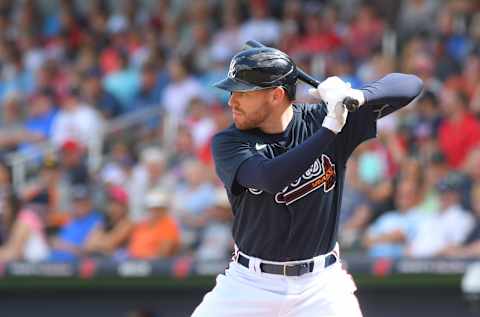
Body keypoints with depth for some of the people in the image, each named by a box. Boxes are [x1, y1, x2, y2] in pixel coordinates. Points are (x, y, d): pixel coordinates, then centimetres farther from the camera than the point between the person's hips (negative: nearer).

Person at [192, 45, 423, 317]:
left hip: (319, 285, 0)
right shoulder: (228, 142, -7)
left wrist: (356, 96, -26)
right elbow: (270, 178, -27)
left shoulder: (319, 119, -5)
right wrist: (330, 129, -28)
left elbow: (410, 85, -7)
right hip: (250, 282, 0)